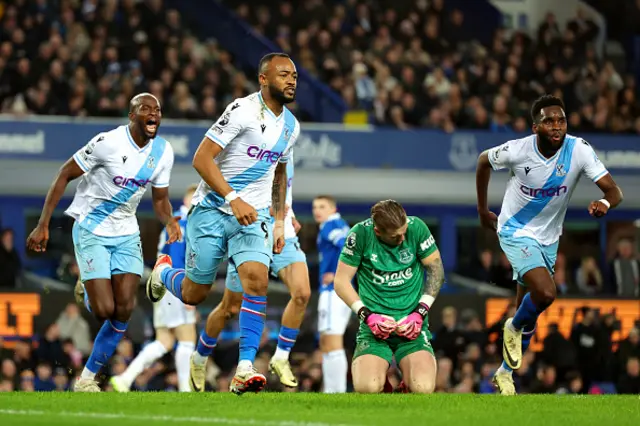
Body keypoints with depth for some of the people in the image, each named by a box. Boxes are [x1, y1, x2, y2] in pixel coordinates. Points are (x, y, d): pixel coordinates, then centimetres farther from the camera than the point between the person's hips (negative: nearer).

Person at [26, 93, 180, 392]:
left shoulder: (163, 152, -2)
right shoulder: (108, 143, -20)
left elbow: (160, 199, 11)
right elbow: (64, 176, -13)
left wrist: (169, 221, -14)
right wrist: (43, 225, -15)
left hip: (126, 234, 5)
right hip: (91, 232, -5)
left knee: (124, 310, -7)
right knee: (104, 310, -14)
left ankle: (88, 377, 8)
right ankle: (87, 292, 25)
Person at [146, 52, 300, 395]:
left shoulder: (290, 126, 9)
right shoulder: (243, 110, -15)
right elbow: (202, 158, -19)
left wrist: (279, 220, 20)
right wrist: (233, 199, -25)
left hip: (253, 216, 5)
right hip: (212, 210, -5)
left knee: (257, 281, -18)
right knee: (195, 294, 4)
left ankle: (245, 370, -20)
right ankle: (164, 272, 41)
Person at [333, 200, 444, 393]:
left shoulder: (416, 227, -5)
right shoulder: (361, 234, -8)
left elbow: (436, 269, 5)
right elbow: (341, 281, -1)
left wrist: (420, 312, -6)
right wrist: (367, 316, -12)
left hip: (412, 326, 0)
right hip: (374, 325, 0)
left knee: (423, 388, -25)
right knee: (367, 388, -26)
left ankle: (407, 375, 14)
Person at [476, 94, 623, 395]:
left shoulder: (579, 150, -20)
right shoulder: (517, 150, -22)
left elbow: (614, 190, -22)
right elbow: (483, 161, 0)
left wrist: (606, 203, -46)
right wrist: (483, 210, 7)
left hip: (548, 238, 4)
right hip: (515, 231, -4)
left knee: (528, 311, 14)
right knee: (545, 293, -26)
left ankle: (505, 374, 34)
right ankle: (514, 328, 6)